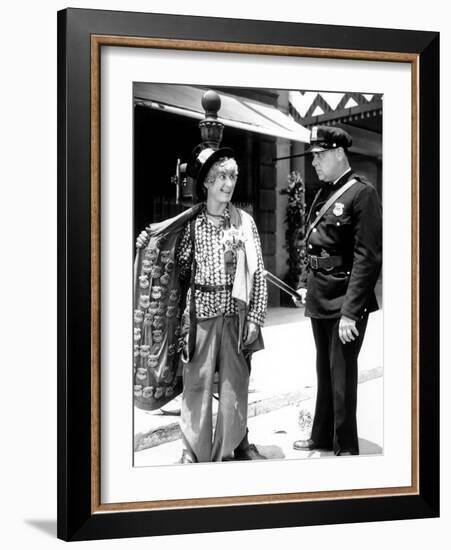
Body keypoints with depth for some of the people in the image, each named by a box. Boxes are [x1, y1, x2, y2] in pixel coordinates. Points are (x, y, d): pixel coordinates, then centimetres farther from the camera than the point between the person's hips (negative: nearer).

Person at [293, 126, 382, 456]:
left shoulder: (362, 193, -14)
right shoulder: (324, 193, 10)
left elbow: (367, 258, -20)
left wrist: (350, 313, -23)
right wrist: (307, 285, 15)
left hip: (345, 303, -8)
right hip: (320, 301, 8)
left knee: (341, 374, 0)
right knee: (324, 371, 18)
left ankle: (346, 448, 13)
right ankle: (323, 437, 31)